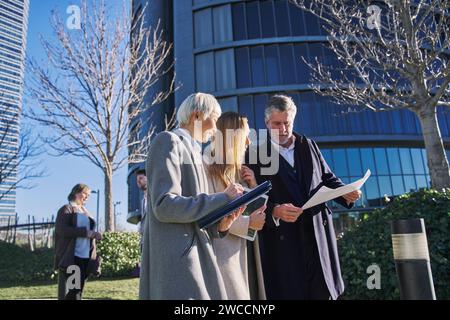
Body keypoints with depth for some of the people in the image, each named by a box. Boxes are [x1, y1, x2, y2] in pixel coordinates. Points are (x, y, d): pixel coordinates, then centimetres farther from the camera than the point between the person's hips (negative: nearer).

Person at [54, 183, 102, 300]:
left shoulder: (86, 212, 20)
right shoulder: (67, 209, 0)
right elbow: (61, 229, -15)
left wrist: (94, 234, 0)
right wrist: (86, 232, -18)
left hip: (85, 257, 7)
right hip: (70, 258, -7)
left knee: (77, 291, 9)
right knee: (67, 292, -5)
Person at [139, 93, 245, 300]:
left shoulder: (193, 151, 21)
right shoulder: (168, 141, -5)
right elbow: (164, 206, -19)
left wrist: (219, 226, 1)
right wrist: (222, 199, -13)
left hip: (195, 257, 9)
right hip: (176, 260, -8)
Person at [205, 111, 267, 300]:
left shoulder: (239, 171, 16)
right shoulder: (209, 170, -9)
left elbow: (257, 212, 18)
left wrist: (254, 187, 2)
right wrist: (248, 222, -16)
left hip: (246, 251, 8)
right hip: (226, 253, -7)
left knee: (250, 292, 9)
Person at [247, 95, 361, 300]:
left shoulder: (308, 145, 13)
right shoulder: (257, 154, -1)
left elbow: (327, 178, 18)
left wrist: (344, 193, -1)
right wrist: (274, 211, -24)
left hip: (318, 232, 4)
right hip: (283, 239, -4)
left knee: (324, 292, 9)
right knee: (290, 292, 2)